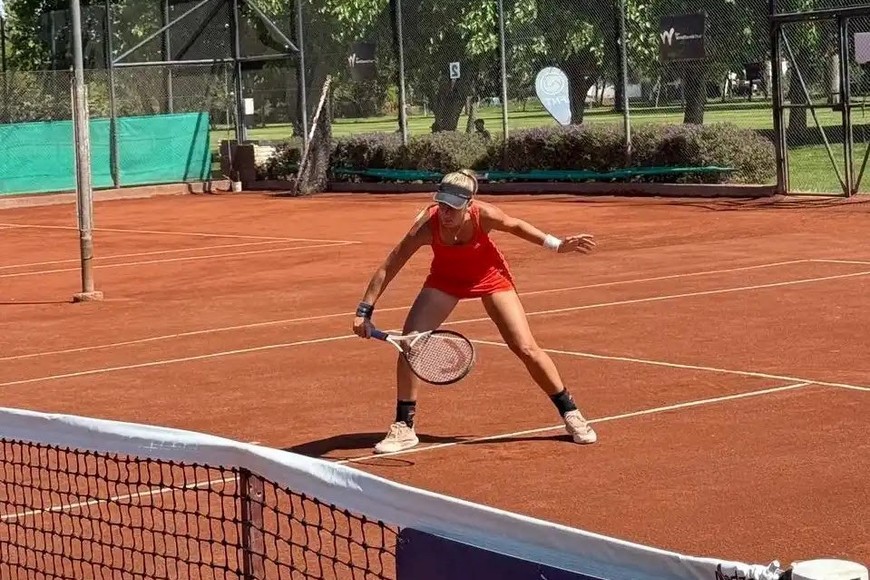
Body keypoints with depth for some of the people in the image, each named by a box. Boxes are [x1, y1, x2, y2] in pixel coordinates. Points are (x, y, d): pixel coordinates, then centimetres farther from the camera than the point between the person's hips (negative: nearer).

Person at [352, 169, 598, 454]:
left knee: (526, 348, -5)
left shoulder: (484, 215, -33)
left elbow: (515, 225, -9)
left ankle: (570, 413, 15)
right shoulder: (426, 225, -34)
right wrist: (364, 311, -29)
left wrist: (557, 244, -9)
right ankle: (404, 427, 2)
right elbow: (388, 268, -27)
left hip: (489, 275, -1)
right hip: (445, 278, 1)